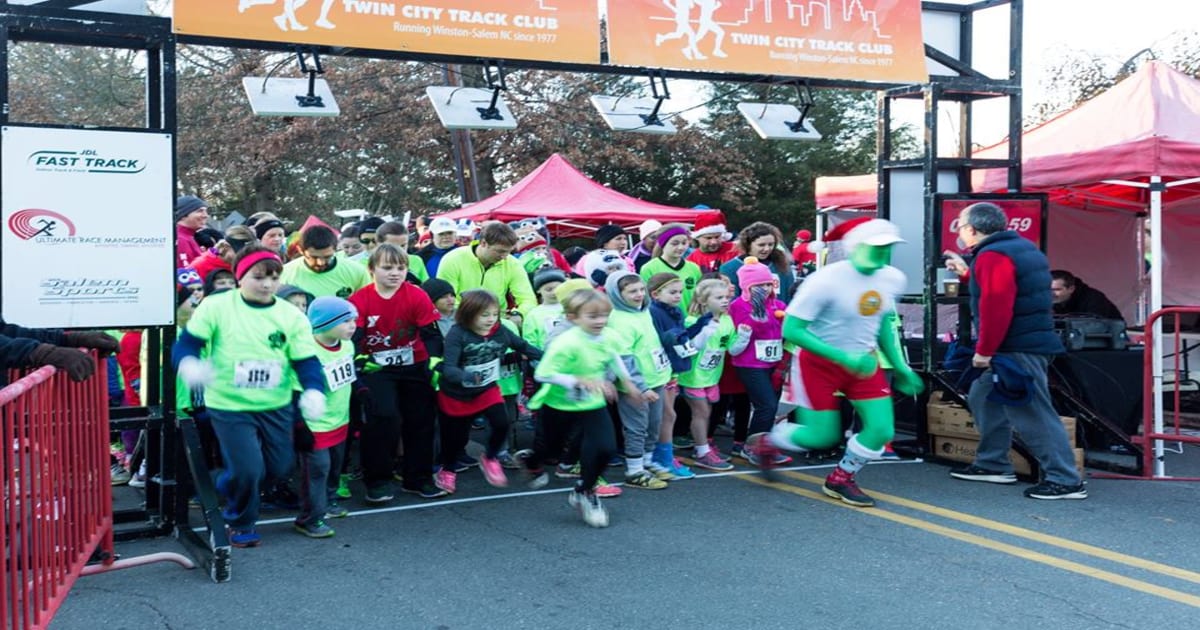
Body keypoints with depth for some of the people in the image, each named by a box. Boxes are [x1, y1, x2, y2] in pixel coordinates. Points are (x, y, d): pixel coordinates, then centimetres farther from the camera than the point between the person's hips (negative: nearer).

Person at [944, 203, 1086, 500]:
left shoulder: (992, 256, -17)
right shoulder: (1019, 246, 16)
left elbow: (996, 308, -25)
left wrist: (984, 351, -19)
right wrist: (966, 273, 28)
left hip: (1018, 349, -11)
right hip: (1030, 342, 11)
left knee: (1034, 415, -8)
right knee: (984, 399, 21)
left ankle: (1065, 481, -5)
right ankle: (992, 464, 28)